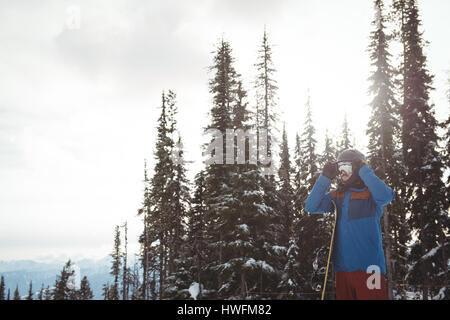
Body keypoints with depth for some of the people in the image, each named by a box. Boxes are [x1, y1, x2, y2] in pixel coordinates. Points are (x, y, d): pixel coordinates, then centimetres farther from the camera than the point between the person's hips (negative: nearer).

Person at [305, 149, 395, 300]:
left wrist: (363, 170, -16)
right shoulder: (336, 195, 12)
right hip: (342, 267, 5)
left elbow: (385, 196, -22)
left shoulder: (370, 193, 0)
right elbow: (311, 207, 3)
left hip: (369, 266, -4)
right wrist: (325, 178, -3)